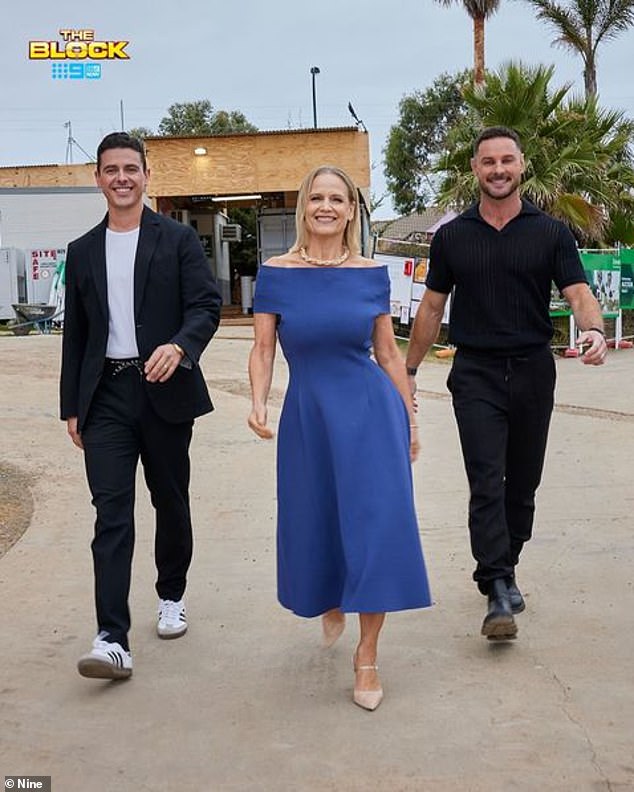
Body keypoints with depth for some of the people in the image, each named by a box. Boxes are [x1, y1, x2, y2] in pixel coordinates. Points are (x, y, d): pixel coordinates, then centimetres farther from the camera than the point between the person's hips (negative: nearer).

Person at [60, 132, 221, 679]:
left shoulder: (178, 239, 2)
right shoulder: (83, 251, 12)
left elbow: (207, 305, -7)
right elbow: (75, 332, 14)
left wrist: (179, 346, -27)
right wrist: (71, 405, 12)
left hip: (163, 390, -1)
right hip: (106, 397, 2)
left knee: (170, 502, 12)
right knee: (112, 513, -7)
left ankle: (172, 596, 35)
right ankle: (113, 640, -10)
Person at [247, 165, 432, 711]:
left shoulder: (371, 273, 1)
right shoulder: (277, 273, -1)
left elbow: (389, 352, 7)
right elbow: (263, 349, 0)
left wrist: (410, 418, 8)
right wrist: (258, 401, -17)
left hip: (371, 412, 0)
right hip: (307, 416, 1)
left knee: (377, 529, -5)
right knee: (315, 527, 11)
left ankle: (368, 656, 8)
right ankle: (330, 603, 45)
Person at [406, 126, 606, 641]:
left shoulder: (551, 233, 3)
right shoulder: (452, 236, 6)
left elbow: (578, 292, -7)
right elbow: (432, 308, 11)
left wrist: (595, 330, -29)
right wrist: (409, 371, 10)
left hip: (533, 371, 1)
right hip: (476, 373, -1)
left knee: (522, 483, 10)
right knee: (486, 482, -11)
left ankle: (501, 568, 28)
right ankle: (500, 591, -12)